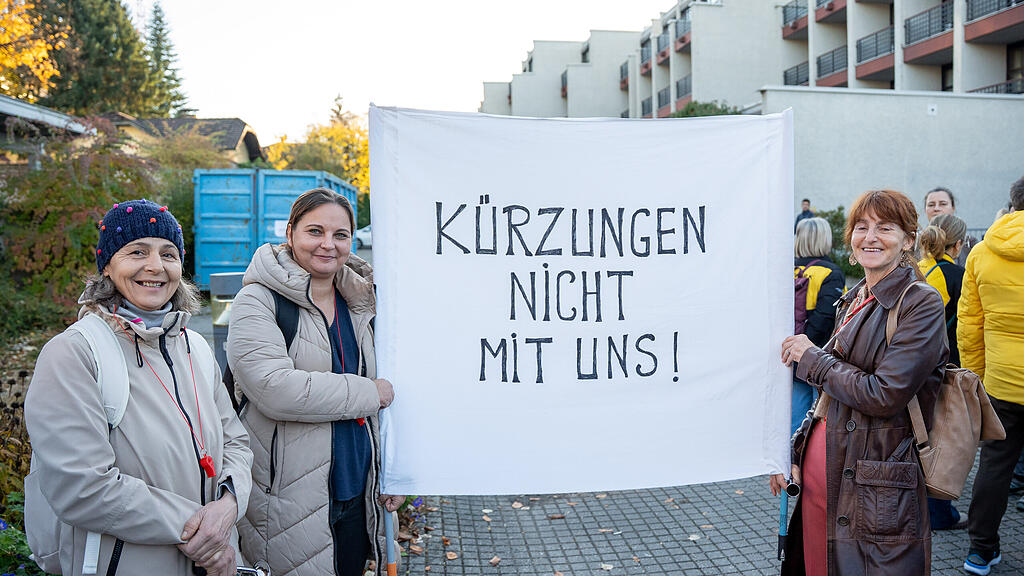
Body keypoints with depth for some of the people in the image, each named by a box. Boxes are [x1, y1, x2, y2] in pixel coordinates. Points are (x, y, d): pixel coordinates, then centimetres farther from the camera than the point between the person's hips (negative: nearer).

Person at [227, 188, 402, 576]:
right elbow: (274, 389, -25)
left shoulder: (359, 303, 10)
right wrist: (367, 394, -16)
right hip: (289, 497, -6)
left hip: (357, 490, 6)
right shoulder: (259, 300, -10)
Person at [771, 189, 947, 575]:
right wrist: (791, 452, 9)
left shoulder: (922, 303, -11)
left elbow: (884, 396, -20)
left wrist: (812, 358, -9)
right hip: (818, 478, 7)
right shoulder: (853, 301, 12)